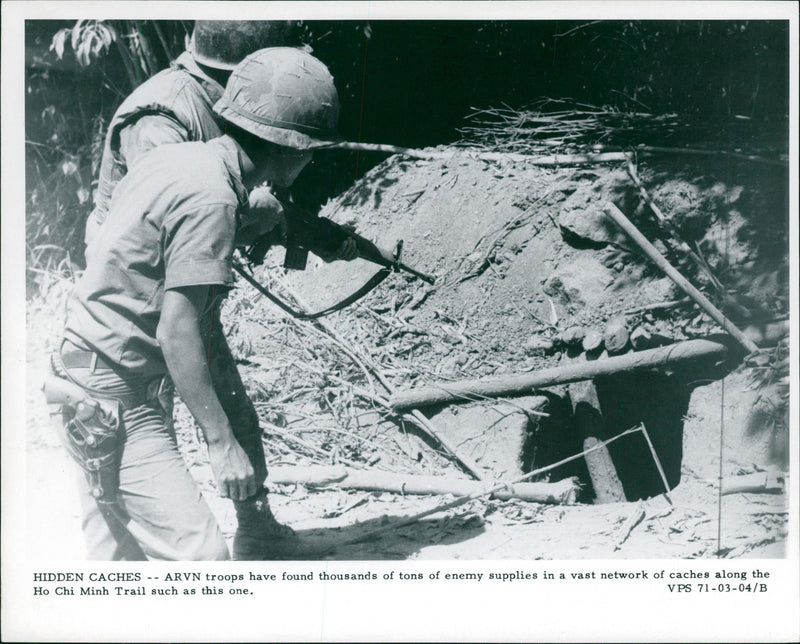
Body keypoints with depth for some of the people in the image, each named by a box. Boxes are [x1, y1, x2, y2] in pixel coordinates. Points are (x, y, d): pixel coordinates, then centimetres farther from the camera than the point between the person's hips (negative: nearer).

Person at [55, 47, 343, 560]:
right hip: (119, 401, -10)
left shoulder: (180, 155, 5)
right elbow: (176, 333, -24)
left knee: (116, 551, 21)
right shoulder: (210, 198, -22)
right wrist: (220, 441, -21)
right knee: (201, 555, -12)